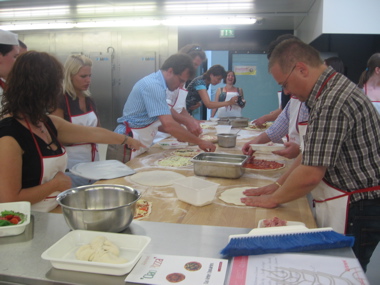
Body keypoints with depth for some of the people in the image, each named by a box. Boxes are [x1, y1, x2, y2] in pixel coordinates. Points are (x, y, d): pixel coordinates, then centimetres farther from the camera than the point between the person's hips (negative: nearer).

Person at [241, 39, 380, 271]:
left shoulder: (332, 103, -26)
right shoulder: (334, 90, 8)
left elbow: (310, 175, -26)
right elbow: (312, 154, 14)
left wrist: (273, 199, -9)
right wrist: (279, 184, 11)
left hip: (355, 212, -9)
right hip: (351, 206, 9)